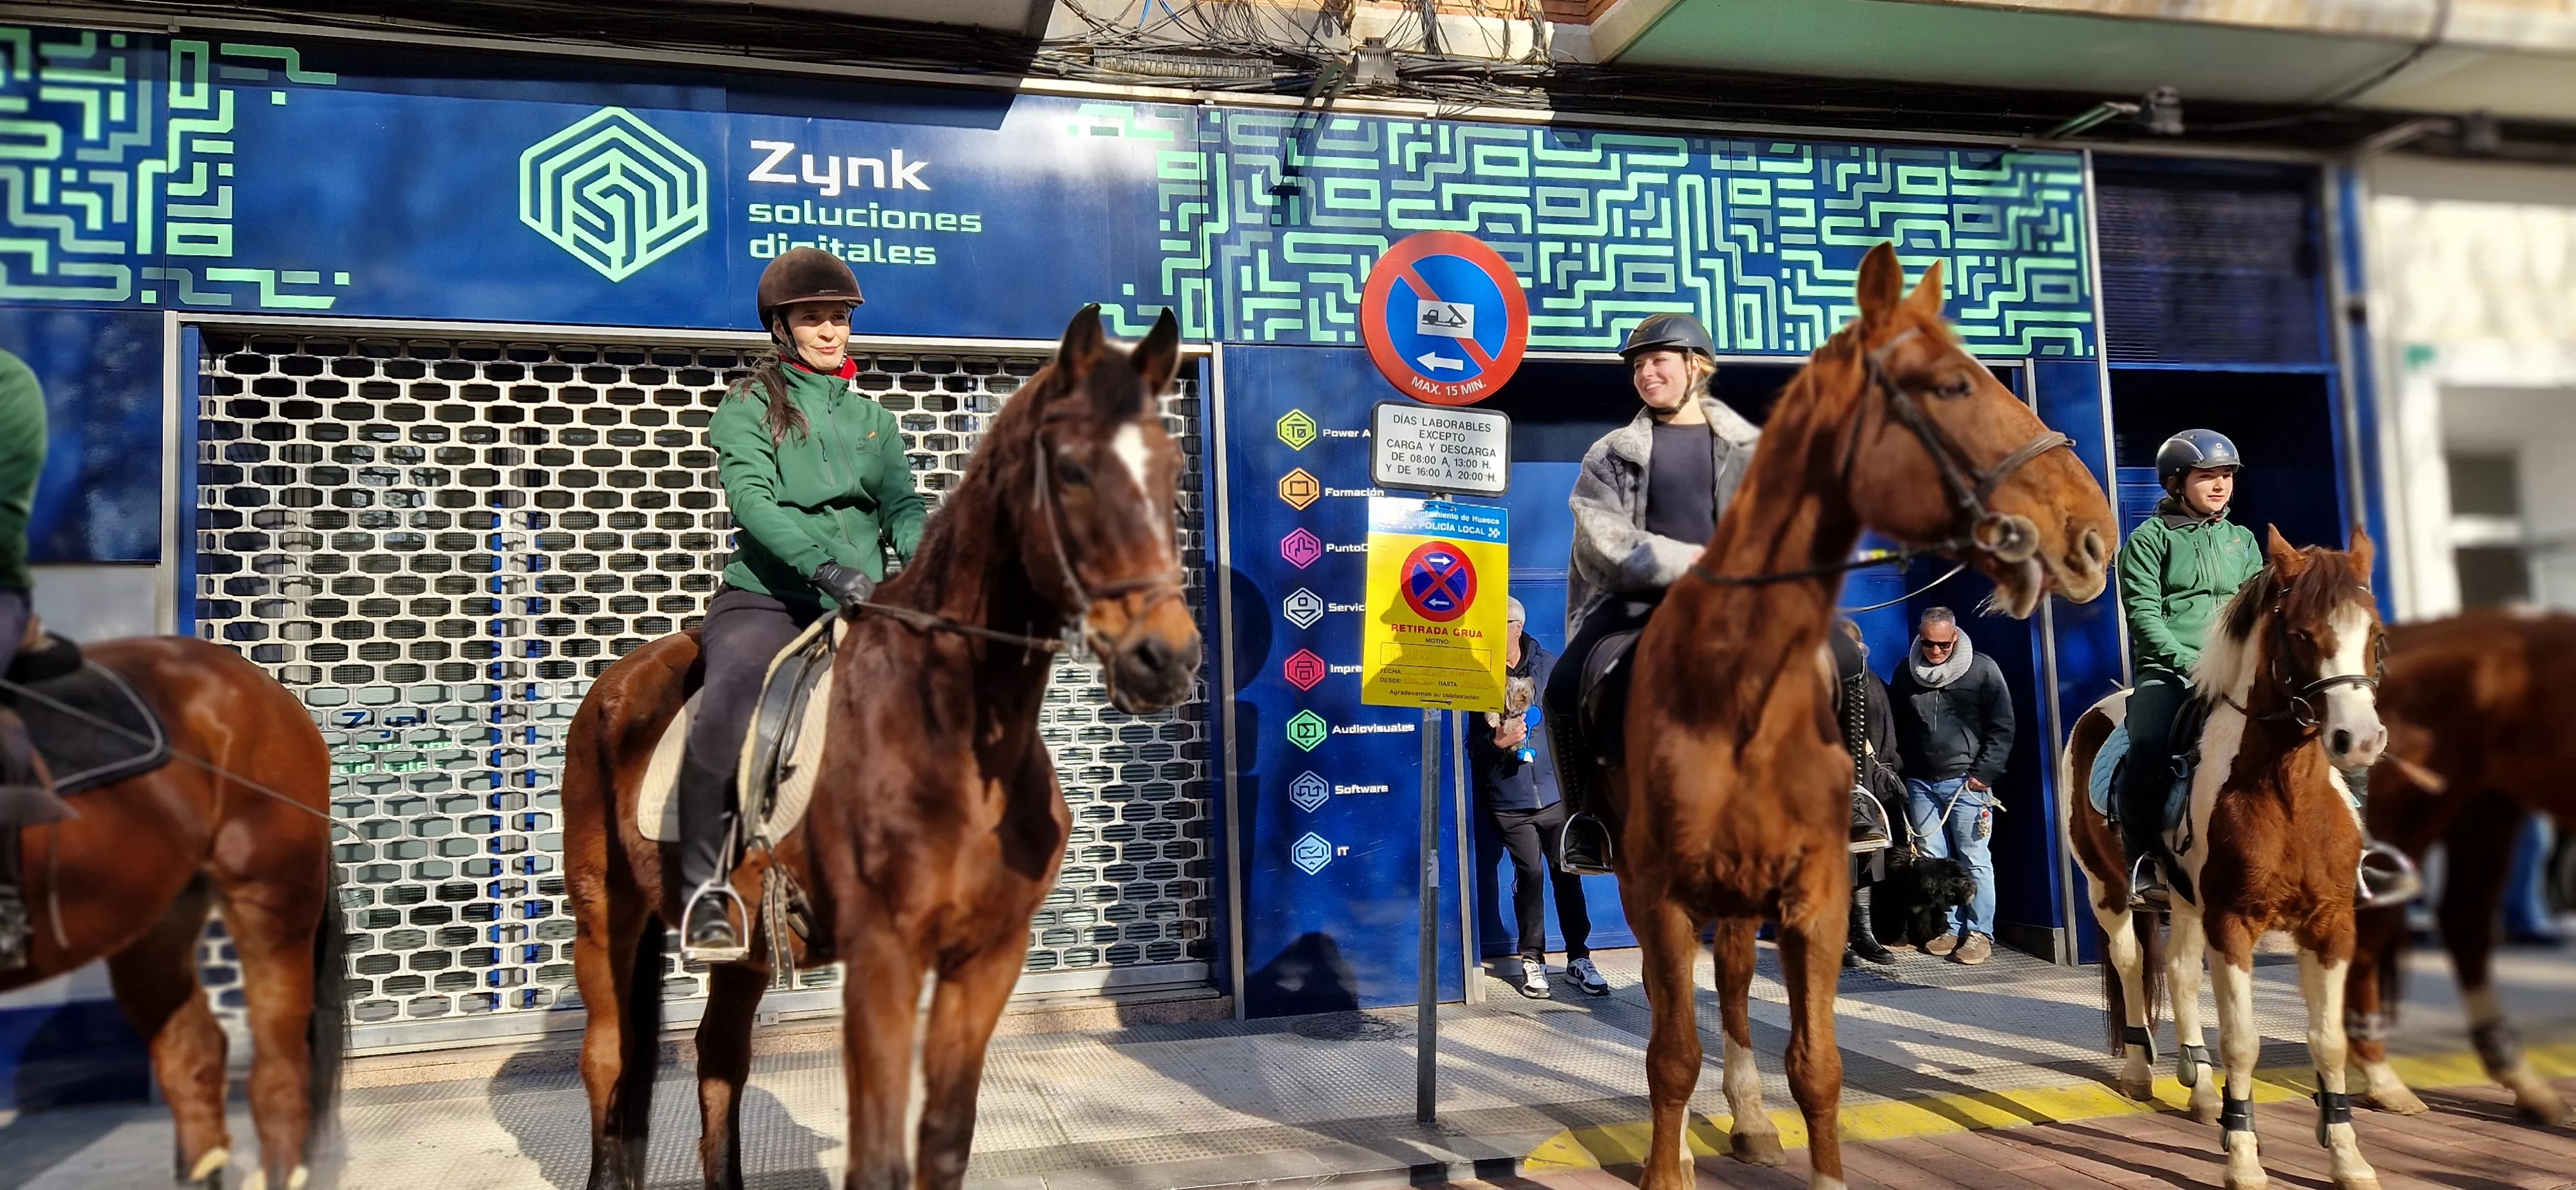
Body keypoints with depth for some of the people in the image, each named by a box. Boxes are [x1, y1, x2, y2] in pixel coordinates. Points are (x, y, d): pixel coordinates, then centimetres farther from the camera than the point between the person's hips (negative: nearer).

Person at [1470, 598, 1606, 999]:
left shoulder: (1550, 668, 3)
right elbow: (1472, 745, 1)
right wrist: (1497, 742, -19)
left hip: (1556, 794, 1)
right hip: (1509, 800, -1)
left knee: (1567, 873, 4)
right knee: (1530, 872, -5)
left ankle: (1579, 958, 18)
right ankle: (1532, 960, 11)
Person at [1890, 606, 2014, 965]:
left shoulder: (1983, 670, -1)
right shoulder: (1906, 673, 10)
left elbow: (2002, 728, 0)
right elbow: (1897, 729, 18)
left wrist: (1985, 773, -8)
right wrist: (1900, 774, 11)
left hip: (1966, 782, -4)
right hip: (1921, 783, 4)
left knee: (1975, 859, -3)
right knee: (1933, 859, 4)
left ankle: (1980, 933, 3)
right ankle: (1949, 928, 12)